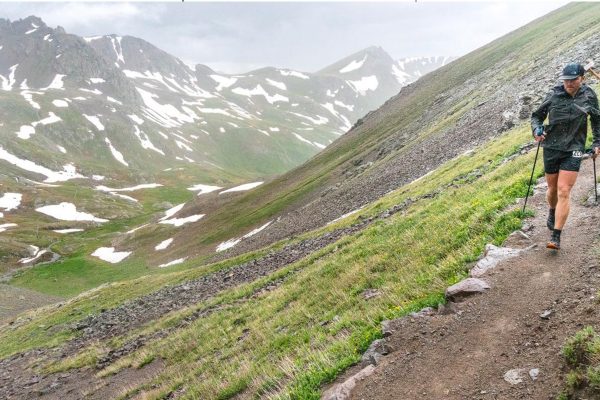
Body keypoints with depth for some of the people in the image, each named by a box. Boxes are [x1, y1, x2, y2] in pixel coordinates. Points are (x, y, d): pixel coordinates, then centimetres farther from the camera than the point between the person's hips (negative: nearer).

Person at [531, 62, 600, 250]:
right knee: (552, 188, 16)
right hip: (551, 148, 2)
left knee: (564, 192, -11)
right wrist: (536, 129, -12)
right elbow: (537, 115, 8)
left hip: (573, 150, -1)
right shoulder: (554, 95, -2)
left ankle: (556, 237, -9)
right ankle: (552, 212, 50)